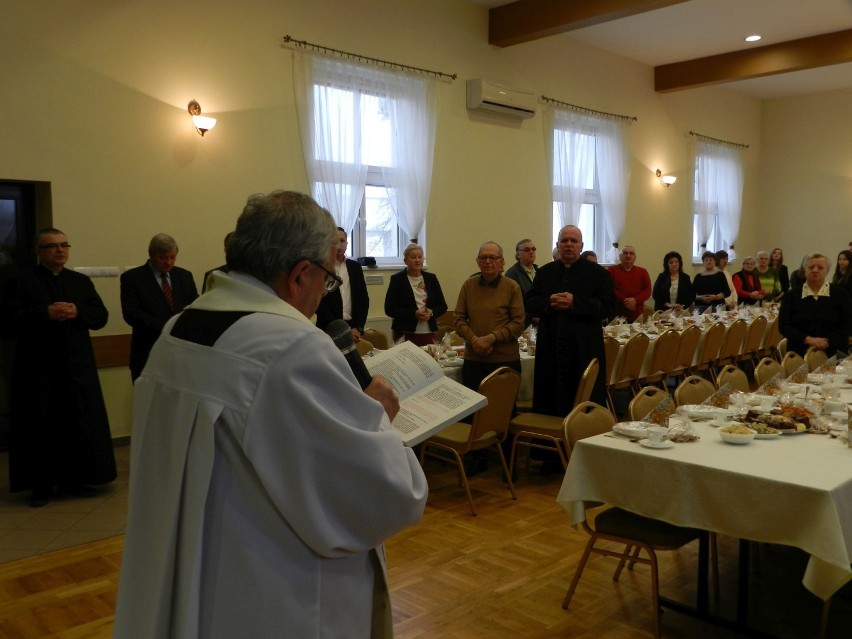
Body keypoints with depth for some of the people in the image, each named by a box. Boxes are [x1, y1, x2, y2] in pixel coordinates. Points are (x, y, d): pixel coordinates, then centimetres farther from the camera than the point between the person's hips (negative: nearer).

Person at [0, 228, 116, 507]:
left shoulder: (82, 281, 13)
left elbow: (101, 316, 6)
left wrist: (77, 311, -13)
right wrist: (46, 314, -19)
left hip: (77, 366, 3)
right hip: (37, 368, -3)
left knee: (81, 424, 4)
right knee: (40, 427, 2)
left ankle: (73, 479, 16)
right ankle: (41, 484, 12)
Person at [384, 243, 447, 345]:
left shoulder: (431, 278, 11)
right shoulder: (397, 279, 1)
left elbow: (443, 306, 13)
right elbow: (389, 309, -6)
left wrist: (432, 312, -9)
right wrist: (414, 314, -15)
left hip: (428, 334, 3)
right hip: (405, 335, -3)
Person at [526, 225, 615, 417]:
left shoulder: (598, 273, 3)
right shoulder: (544, 272, 14)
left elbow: (608, 307, -6)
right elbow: (530, 304, 10)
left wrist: (574, 303, -16)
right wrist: (549, 302, -11)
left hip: (584, 350, -3)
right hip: (550, 349, 3)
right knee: (550, 402, 6)